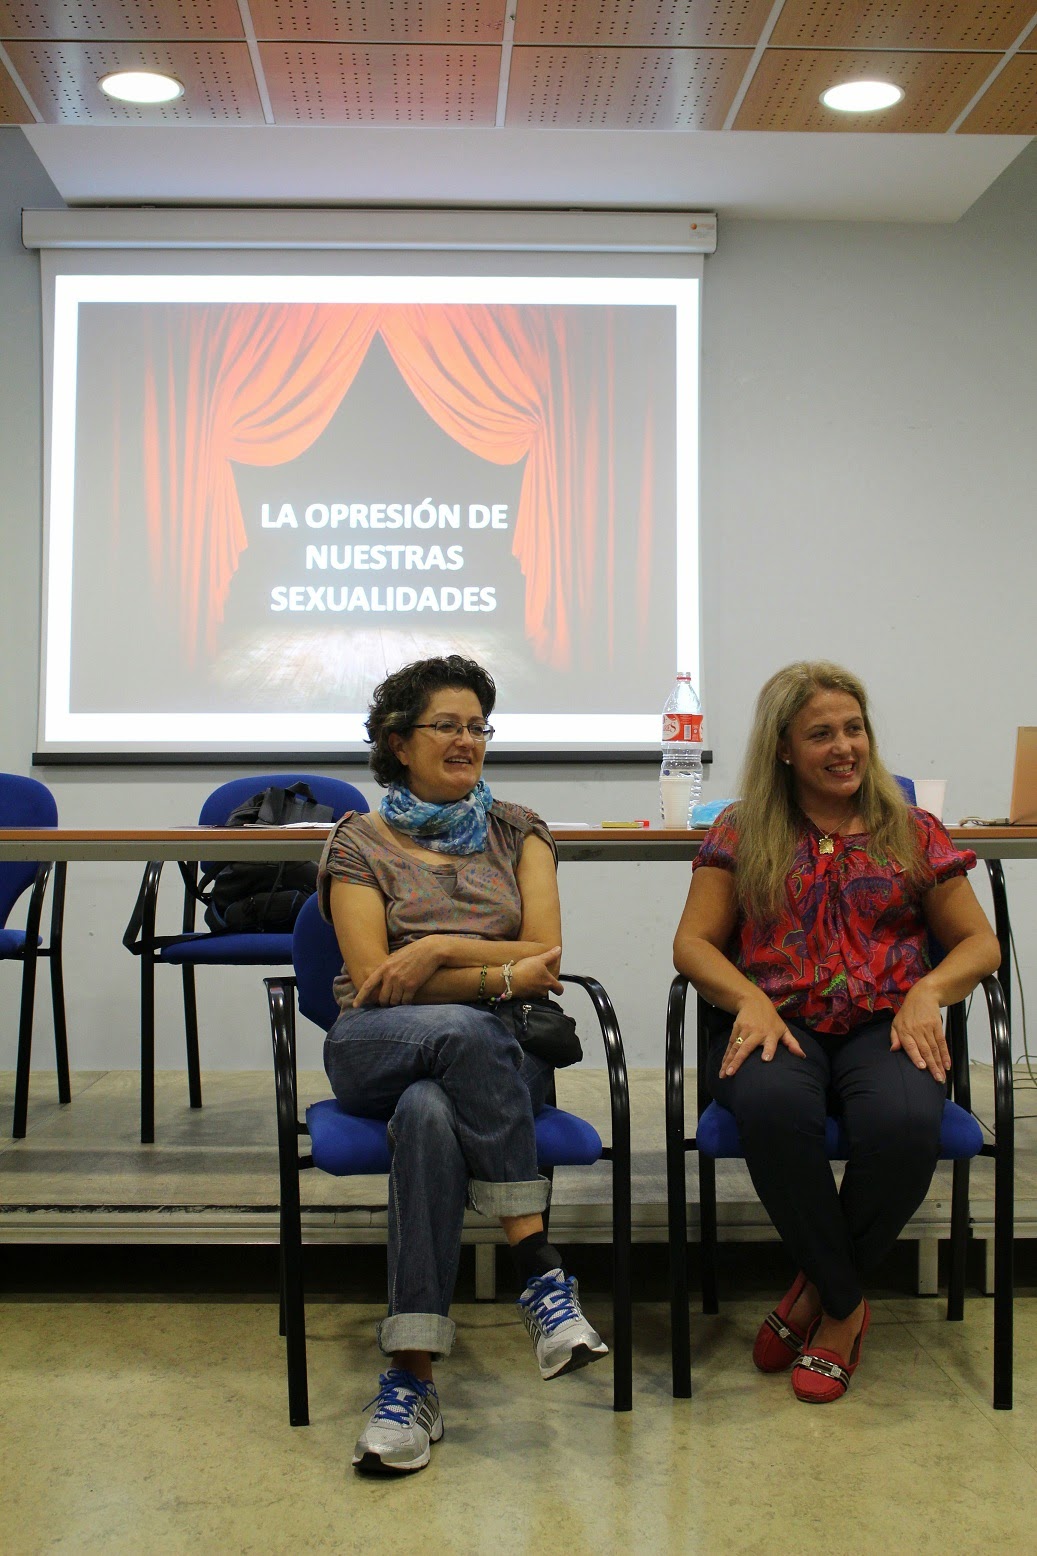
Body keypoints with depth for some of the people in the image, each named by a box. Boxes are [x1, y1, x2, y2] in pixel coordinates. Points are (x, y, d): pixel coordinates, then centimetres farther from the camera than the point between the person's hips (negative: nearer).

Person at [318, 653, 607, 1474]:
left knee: (432, 1110, -36)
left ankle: (412, 1377, -34)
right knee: (462, 1031, -38)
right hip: (376, 1050, -1)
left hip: (501, 1051, 2)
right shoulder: (361, 844, 7)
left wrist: (440, 949, -10)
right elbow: (375, 980, -4)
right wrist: (502, 976, -12)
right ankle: (540, 1268, -35)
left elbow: (546, 958, 4)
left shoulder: (518, 831, 15)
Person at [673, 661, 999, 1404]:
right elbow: (694, 942, 7)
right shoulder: (742, 833, 14)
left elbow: (979, 942, 15)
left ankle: (819, 1294, -7)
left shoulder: (912, 832, 17)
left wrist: (929, 991, -7)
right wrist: (749, 999, -13)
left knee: (904, 1121, -35)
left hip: (882, 1025, 1)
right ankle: (847, 1303, -13)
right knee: (773, 1106, -38)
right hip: (778, 1022, 0)